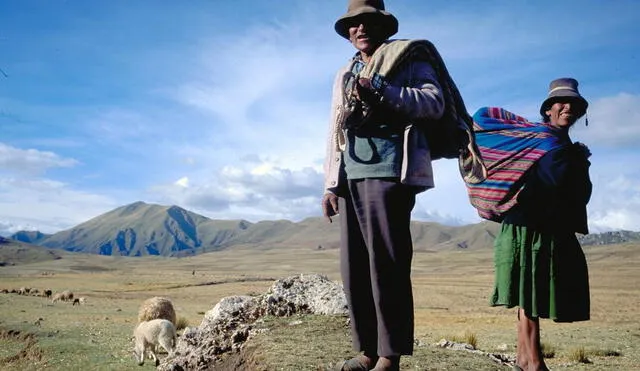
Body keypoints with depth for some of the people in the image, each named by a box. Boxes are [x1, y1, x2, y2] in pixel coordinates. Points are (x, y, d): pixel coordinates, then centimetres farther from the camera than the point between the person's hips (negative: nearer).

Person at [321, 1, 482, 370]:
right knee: (354, 264, 4)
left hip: (389, 169, -6)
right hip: (350, 175, 7)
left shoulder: (407, 57, 9)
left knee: (386, 262, -8)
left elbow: (435, 102, -7)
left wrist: (381, 92, -17)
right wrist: (330, 183, 14)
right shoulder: (344, 75, 26)